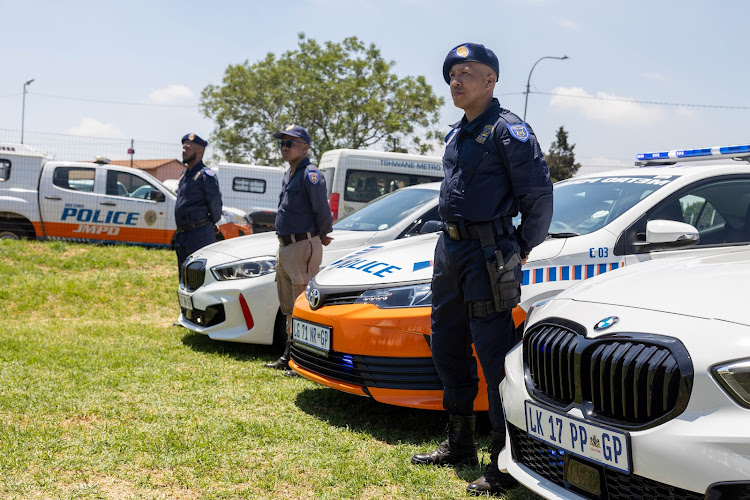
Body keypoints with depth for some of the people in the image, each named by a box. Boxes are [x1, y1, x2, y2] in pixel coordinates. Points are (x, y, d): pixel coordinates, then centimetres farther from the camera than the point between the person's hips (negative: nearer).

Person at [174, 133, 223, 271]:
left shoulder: (206, 174, -9)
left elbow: (215, 202, -12)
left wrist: (212, 223, 1)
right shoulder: (185, 174, 18)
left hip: (200, 234, -9)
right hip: (182, 234, 9)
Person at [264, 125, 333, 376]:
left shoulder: (310, 174, -14)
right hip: (285, 247, 10)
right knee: (289, 306, 17)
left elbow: (323, 211, -19)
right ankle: (289, 357, 27)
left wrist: (321, 236, -2)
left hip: (304, 246, -10)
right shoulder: (288, 175, 17)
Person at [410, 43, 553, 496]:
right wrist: (452, 243, 18)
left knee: (495, 355, -9)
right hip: (451, 249, 10)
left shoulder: (508, 130, -10)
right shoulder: (457, 135, 16)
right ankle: (460, 445, 28)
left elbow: (539, 196, -13)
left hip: (487, 254, -9)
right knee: (447, 346, 14)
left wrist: (521, 252, -8)